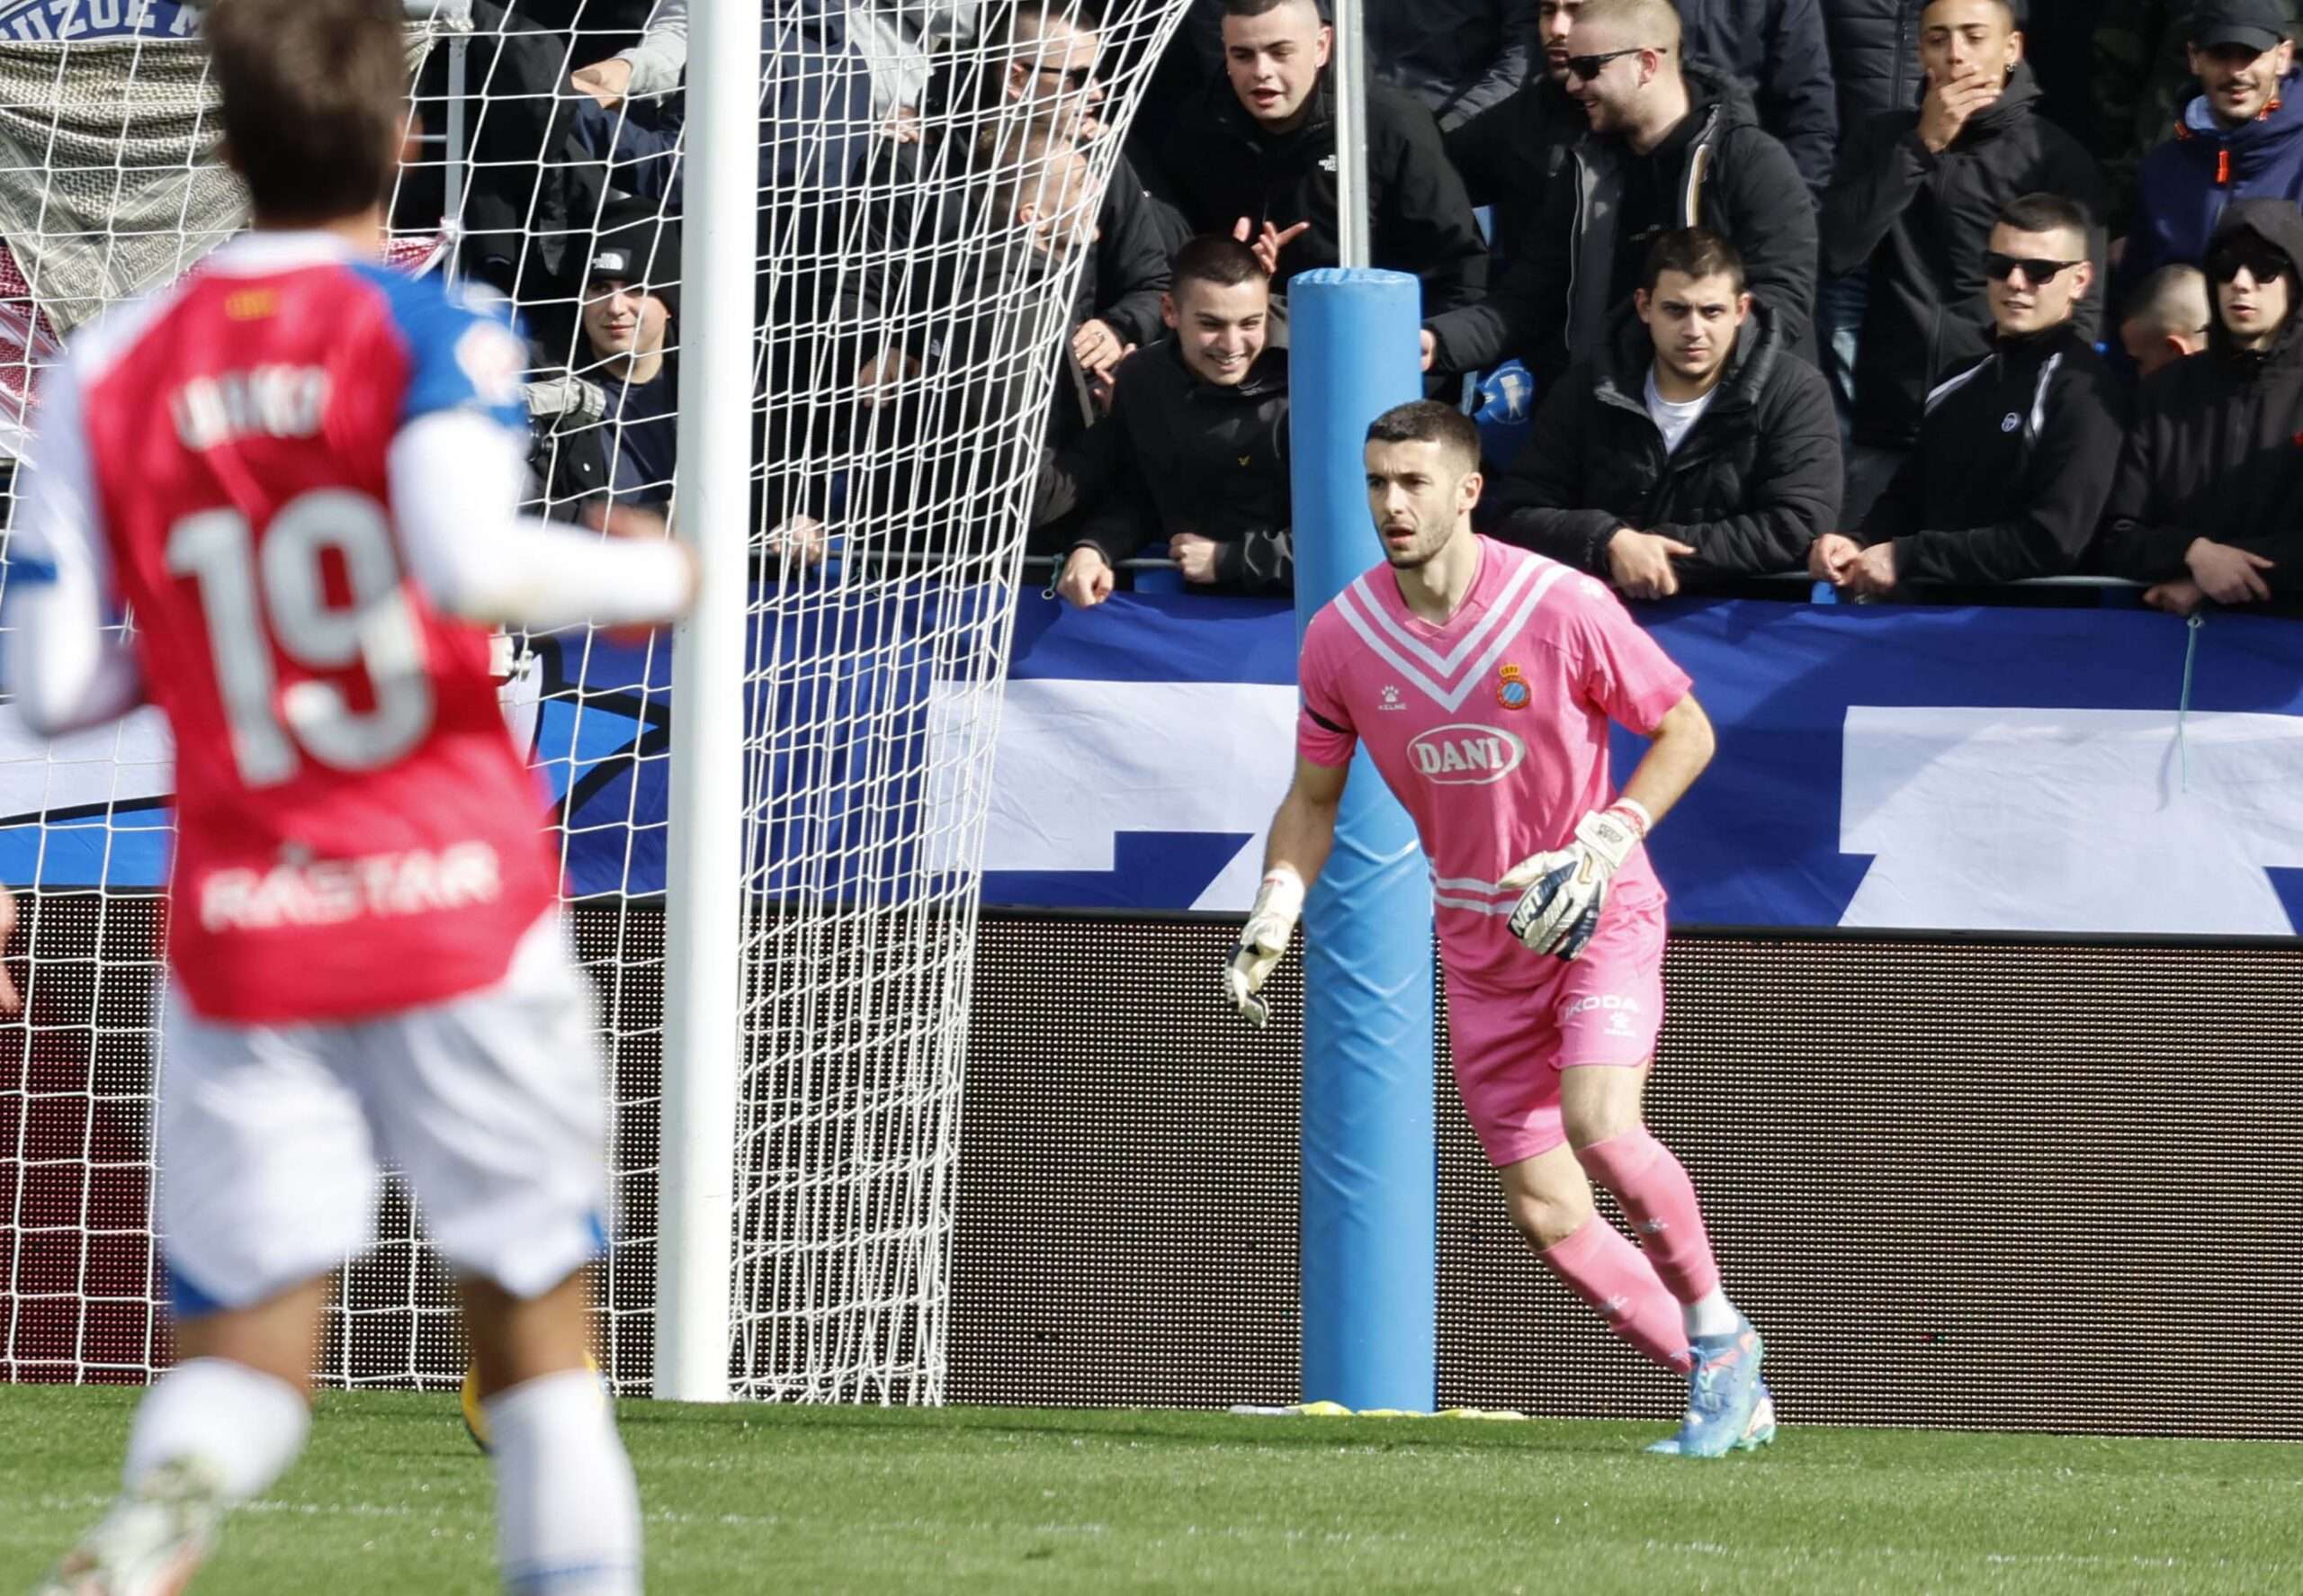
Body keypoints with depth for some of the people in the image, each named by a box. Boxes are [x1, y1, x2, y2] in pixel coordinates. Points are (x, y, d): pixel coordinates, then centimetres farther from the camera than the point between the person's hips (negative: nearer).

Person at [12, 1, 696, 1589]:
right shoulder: (435, 332, -4)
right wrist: (644, 579, -4)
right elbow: (469, 561, -22)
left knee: (244, 1347, 3)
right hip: (461, 914, -2)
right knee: (534, 1314, 11)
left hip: (241, 933, 2)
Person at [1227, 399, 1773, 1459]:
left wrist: (1603, 845, -17)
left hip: (1599, 917, -4)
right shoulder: (1341, 638, -3)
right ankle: (1720, 1379, 15)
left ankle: (1715, 1323, -3)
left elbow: (1685, 732, -4)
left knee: (1598, 1125, -27)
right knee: (1544, 1212, -1)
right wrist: (1273, 915, -6)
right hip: (1478, 941, 4)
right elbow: (1313, 799, 10)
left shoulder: (1564, 608, -15)